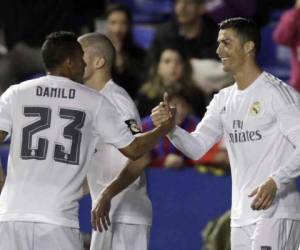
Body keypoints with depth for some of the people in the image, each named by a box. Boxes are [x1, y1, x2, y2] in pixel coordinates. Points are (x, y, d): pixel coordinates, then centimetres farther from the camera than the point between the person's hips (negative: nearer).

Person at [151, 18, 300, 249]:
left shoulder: (278, 93, -9)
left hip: (275, 214, -8)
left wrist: (275, 182, -27)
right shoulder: (224, 100, 14)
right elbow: (197, 148, 12)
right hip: (241, 217, 8)